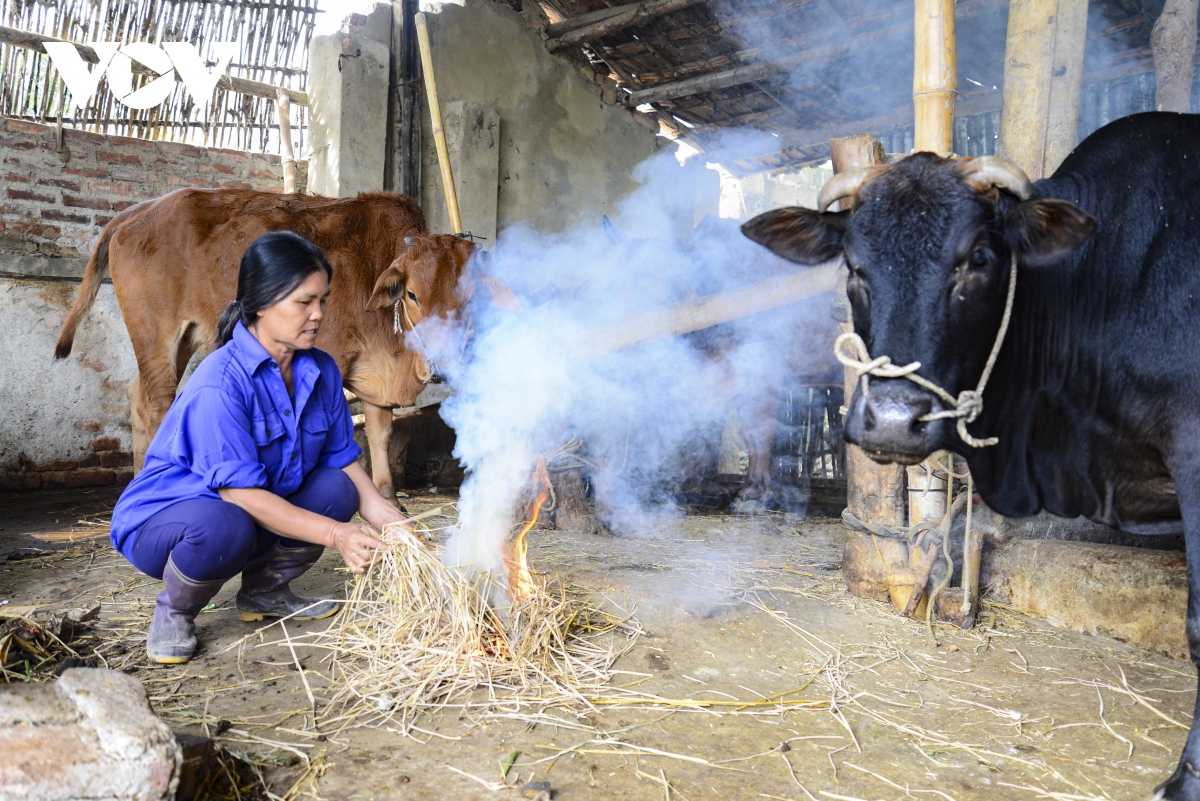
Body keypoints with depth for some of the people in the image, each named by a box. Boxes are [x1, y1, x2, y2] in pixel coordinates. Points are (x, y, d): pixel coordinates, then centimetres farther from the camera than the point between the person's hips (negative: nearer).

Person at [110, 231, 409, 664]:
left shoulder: (321, 370, -6)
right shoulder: (220, 384, -28)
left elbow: (344, 460, -2)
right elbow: (241, 494, -29)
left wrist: (395, 526, -16)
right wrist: (336, 535, -34)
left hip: (262, 511, 7)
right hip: (161, 518, -7)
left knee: (337, 490, -13)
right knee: (223, 528, -38)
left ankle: (263, 590, 11)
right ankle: (173, 612, -3)